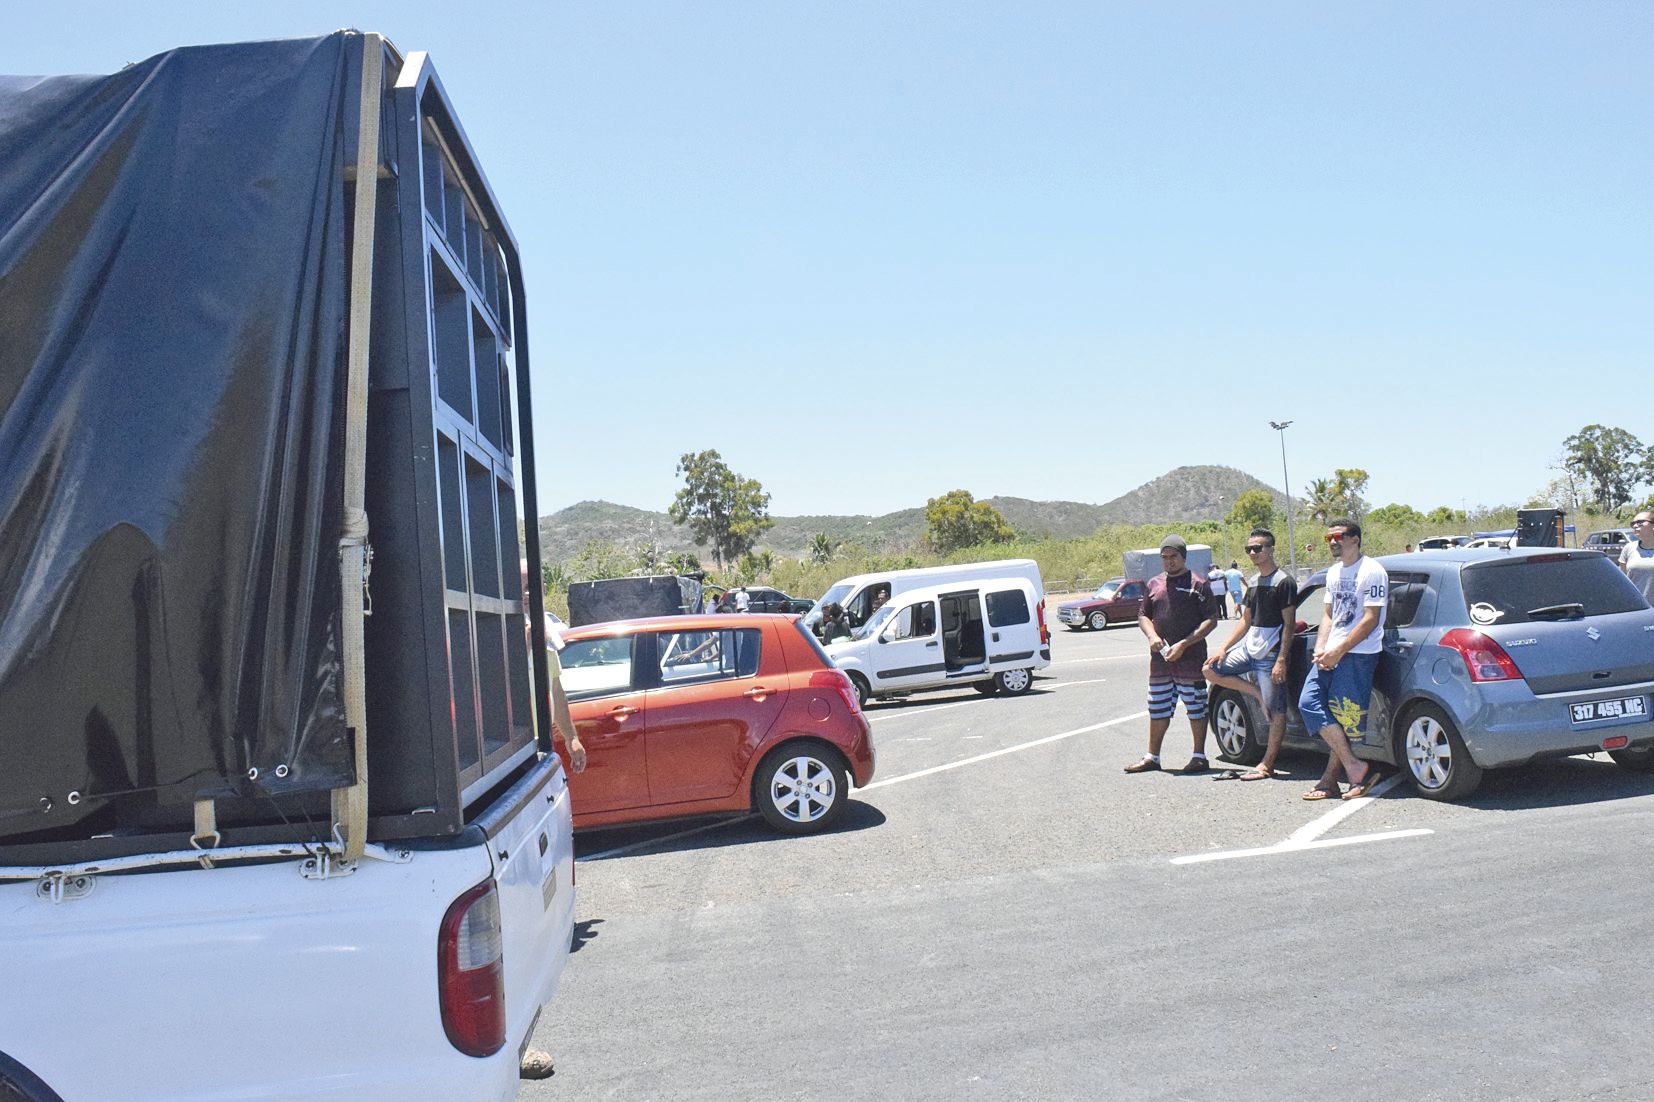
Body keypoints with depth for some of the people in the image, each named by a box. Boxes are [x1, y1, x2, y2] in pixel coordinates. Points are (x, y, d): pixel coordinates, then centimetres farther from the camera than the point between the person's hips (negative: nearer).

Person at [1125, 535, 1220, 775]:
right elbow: (1143, 616, 18)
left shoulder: (1198, 584, -3)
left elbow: (1211, 620, -7)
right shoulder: (1154, 584, 12)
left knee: (1196, 709, 2)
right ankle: (1152, 757, 19)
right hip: (1160, 659, 5)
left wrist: (1184, 644, -15)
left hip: (1191, 659, -5)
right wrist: (1152, 636, -4)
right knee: (1158, 710, 11)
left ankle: (1199, 757, 11)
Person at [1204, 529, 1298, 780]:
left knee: (1276, 712, -5)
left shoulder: (1284, 581, -9)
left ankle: (1267, 764, -1)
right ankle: (1258, 693, 7)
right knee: (1211, 670, 3)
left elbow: (1289, 624, -13)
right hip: (1248, 649, 8)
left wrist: (1281, 660, -20)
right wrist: (1224, 649, 11)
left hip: (1271, 655, -8)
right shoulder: (1254, 582, 15)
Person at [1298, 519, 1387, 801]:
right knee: (1309, 703, -4)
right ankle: (1354, 767, -4)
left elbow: (1370, 619, -14)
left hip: (1359, 654, -8)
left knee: (1344, 717, -7)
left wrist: (1339, 651, -17)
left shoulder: (1371, 571, -9)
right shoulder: (1334, 573, 18)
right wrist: (1320, 648, 3)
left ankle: (1330, 778, 2)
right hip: (1331, 653, 8)